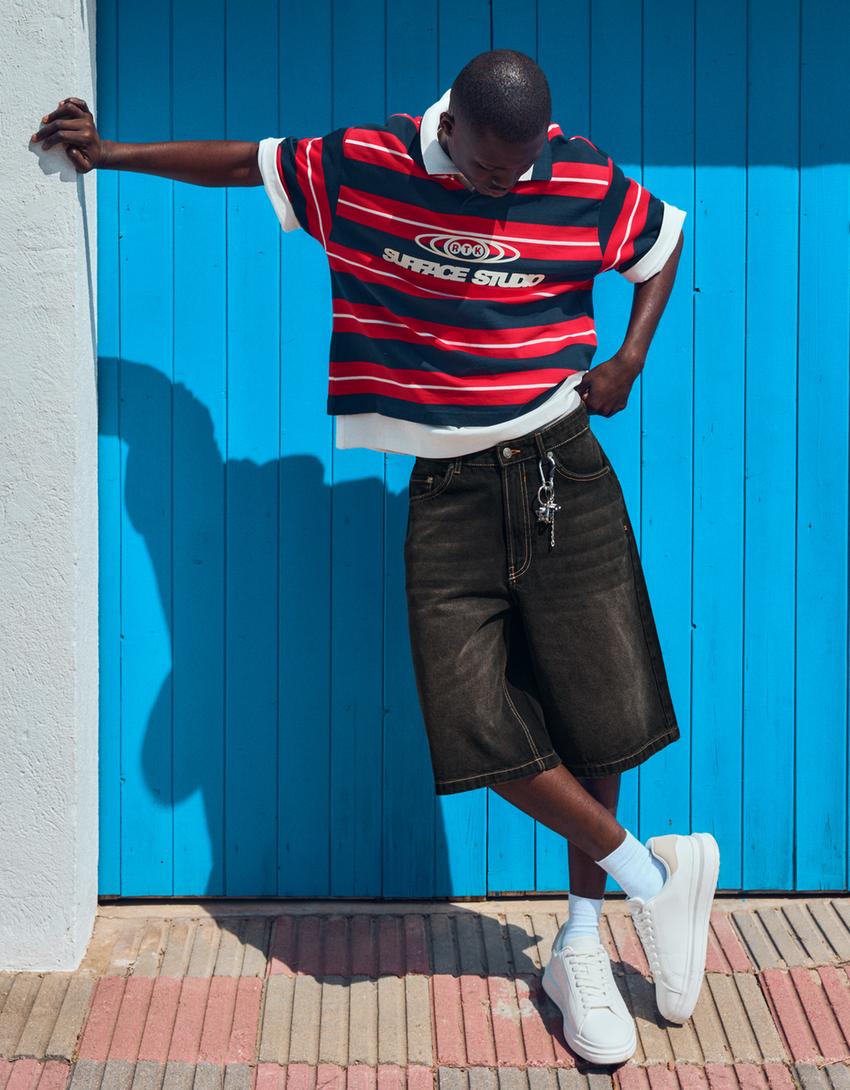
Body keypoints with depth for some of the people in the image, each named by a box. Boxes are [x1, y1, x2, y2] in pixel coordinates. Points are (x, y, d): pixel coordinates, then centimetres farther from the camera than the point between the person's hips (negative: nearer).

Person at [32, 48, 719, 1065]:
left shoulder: (588, 183, -4)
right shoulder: (361, 167, -3)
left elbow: (663, 246, 14)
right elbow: (244, 160, 11)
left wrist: (630, 357, 1)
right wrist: (110, 153, 15)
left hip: (561, 479, 0)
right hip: (447, 492, 1)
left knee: (592, 716, 2)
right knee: (476, 726, -10)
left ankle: (581, 950, 22)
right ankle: (651, 873, 11)